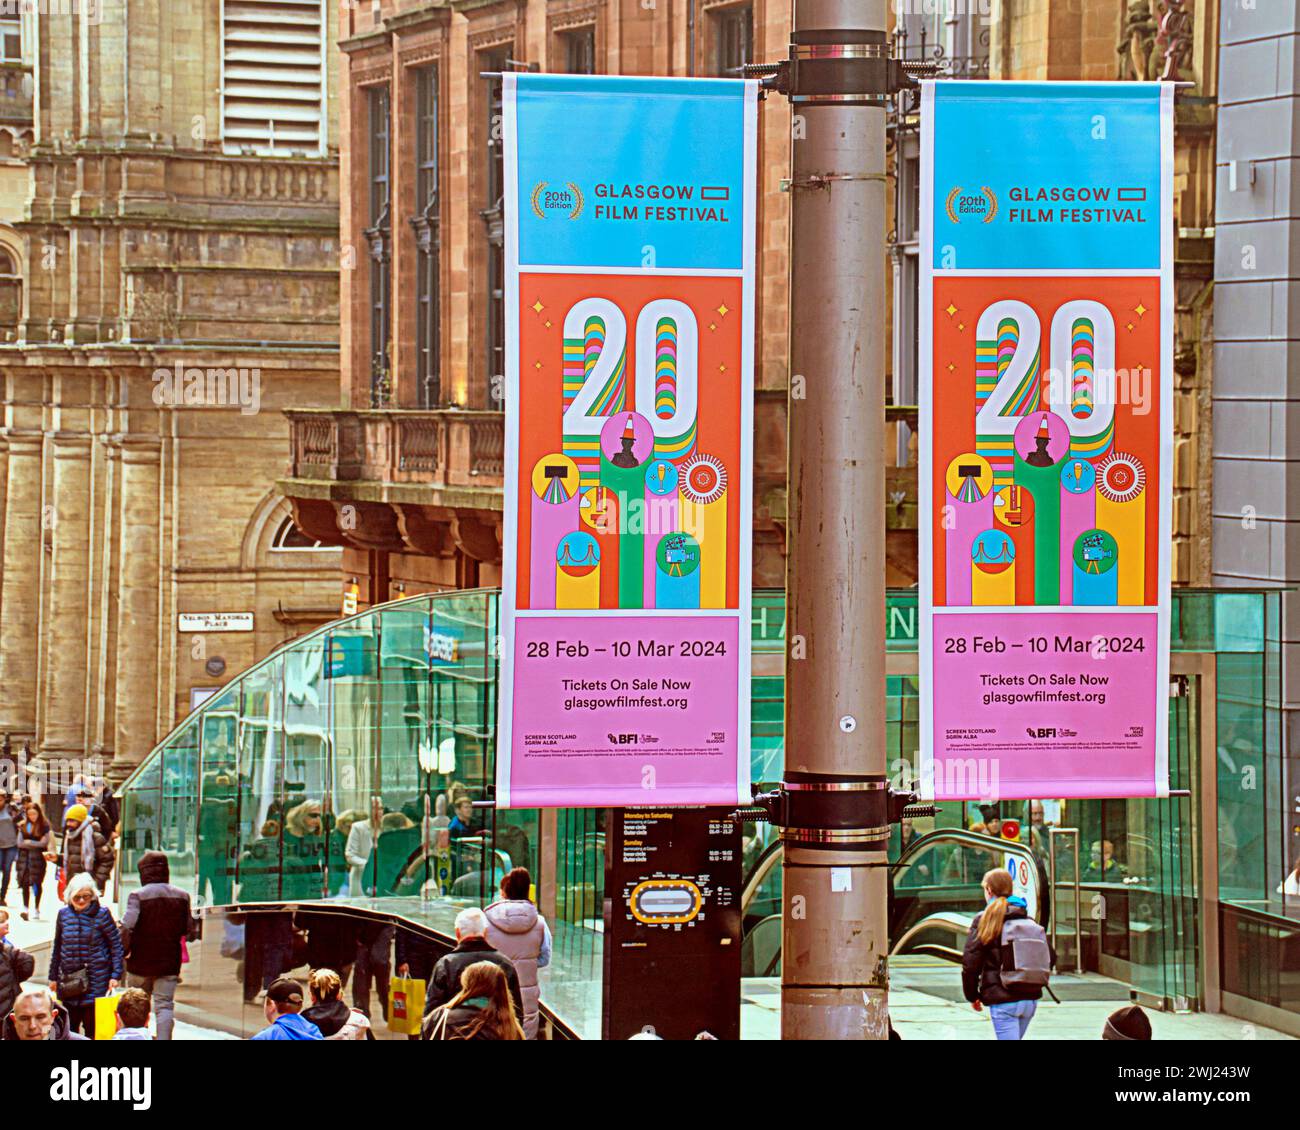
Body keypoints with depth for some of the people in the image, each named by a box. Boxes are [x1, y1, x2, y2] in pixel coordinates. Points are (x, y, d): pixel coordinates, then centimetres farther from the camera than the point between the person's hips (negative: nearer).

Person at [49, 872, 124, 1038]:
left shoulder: (102, 914, -6)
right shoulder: (64, 915, 5)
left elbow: (116, 944, -3)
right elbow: (57, 947, 14)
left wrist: (116, 975, -8)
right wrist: (53, 976, 15)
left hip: (96, 980, -4)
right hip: (69, 980, 4)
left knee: (92, 1027, 0)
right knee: (69, 1026, 8)